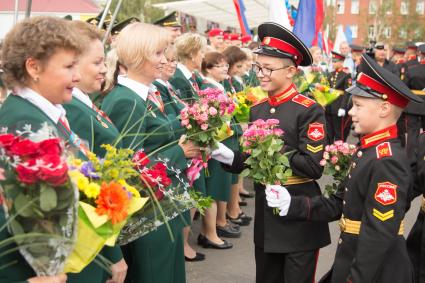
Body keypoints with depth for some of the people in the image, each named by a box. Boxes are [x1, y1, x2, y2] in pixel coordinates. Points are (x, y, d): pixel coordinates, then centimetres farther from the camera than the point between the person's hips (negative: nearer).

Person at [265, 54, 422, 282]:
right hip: (353, 261, 9)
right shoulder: (365, 151, 7)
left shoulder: (388, 161, -23)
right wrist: (292, 204, 0)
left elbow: (380, 232, -26)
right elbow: (338, 205, 8)